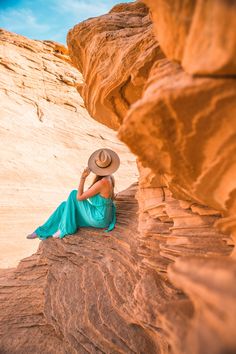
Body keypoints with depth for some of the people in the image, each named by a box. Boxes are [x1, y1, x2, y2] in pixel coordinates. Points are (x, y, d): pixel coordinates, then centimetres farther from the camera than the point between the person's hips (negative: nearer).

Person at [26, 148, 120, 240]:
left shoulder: (102, 183, -30)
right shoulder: (110, 177, -2)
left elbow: (79, 197, -20)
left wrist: (82, 178, -22)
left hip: (98, 219, -8)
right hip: (104, 216, 8)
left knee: (74, 194, -7)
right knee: (65, 205, 6)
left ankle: (66, 228, 6)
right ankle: (43, 231, 18)